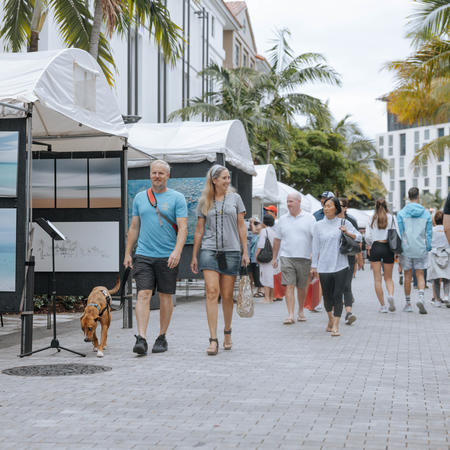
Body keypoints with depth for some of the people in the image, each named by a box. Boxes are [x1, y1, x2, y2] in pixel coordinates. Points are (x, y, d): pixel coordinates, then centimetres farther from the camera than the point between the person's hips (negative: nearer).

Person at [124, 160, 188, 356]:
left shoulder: (177, 198, 0)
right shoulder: (140, 198, 11)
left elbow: (182, 228, -7)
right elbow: (134, 227, 16)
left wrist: (177, 251, -21)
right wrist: (127, 253, 12)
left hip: (167, 257, -2)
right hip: (143, 255, 2)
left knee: (165, 297, 6)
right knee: (143, 294, -9)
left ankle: (162, 337, 18)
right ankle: (141, 338, -14)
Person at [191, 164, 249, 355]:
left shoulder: (235, 198, 8)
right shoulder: (204, 202, 8)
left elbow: (241, 226, 8)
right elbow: (199, 230, 11)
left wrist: (245, 251, 2)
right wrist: (194, 256, 10)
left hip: (231, 251, 1)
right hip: (209, 250, 0)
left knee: (227, 295, 5)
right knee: (212, 292, -12)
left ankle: (227, 332, 26)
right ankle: (213, 340, -13)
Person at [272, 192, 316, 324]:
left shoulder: (309, 218, 4)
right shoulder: (282, 219, 10)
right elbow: (277, 239, 14)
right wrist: (274, 257, 13)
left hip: (304, 258, 0)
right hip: (286, 257, 1)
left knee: (302, 287, 9)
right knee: (289, 286, -10)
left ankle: (301, 312, 26)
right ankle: (290, 315, -13)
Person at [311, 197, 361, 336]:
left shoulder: (344, 223, 4)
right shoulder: (318, 225, 6)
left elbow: (359, 237, 9)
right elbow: (316, 247, 8)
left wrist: (347, 233, -10)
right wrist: (314, 266, 7)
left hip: (340, 266, -1)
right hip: (324, 266, 1)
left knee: (338, 296, -7)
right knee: (327, 296, 9)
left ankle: (335, 326, -3)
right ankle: (330, 319, 35)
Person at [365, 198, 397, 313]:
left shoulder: (372, 219, 1)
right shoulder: (391, 218, 2)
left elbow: (367, 236, -4)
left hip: (375, 247, -1)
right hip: (388, 247, 1)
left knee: (377, 279, 3)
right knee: (388, 277, 12)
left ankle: (383, 306, 0)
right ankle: (390, 294, -18)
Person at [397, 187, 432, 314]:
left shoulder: (401, 213, -4)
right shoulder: (426, 213, 1)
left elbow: (399, 232, -3)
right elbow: (429, 233, 2)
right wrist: (428, 248, 11)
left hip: (406, 249, -1)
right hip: (421, 250, 1)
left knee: (407, 276, 8)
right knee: (420, 275, 6)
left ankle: (408, 303, 13)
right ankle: (421, 297, -17)